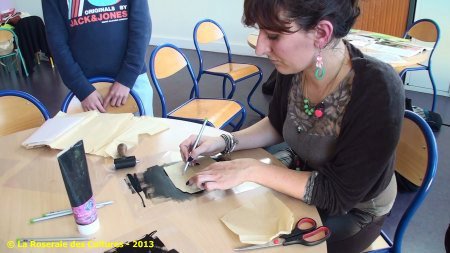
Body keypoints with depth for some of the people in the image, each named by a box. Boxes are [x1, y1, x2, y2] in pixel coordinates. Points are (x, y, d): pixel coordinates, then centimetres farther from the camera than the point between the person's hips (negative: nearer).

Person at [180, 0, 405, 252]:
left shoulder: (378, 90, -33)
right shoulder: (295, 64, -17)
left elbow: (337, 195, -27)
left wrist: (251, 169, -30)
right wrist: (224, 142, -12)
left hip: (352, 210, -4)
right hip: (301, 175, 5)